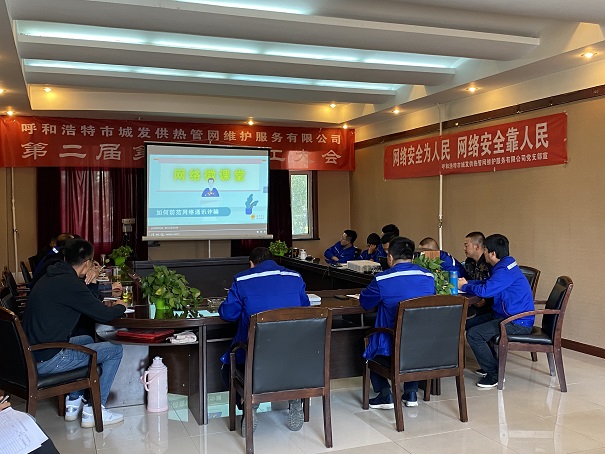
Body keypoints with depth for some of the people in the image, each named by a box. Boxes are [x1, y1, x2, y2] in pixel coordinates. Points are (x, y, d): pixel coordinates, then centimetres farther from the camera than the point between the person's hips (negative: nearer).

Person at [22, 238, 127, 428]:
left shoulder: (50, 277, 10)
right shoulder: (69, 283, -20)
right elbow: (104, 315, -15)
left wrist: (92, 282, 18)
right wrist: (120, 306, 5)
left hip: (31, 353, 10)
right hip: (46, 361, -10)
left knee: (86, 340, 32)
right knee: (115, 350, 0)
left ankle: (73, 402, 32)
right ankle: (94, 410, 5)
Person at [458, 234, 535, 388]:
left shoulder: (505, 271, -23)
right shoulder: (504, 265, 11)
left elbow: (485, 290, -31)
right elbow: (487, 283, 24)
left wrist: (464, 287, -12)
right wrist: (467, 283, 8)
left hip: (518, 323, -11)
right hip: (505, 315, 11)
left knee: (473, 334, -21)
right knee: (470, 324, 15)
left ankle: (494, 373, -6)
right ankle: (491, 364, 25)